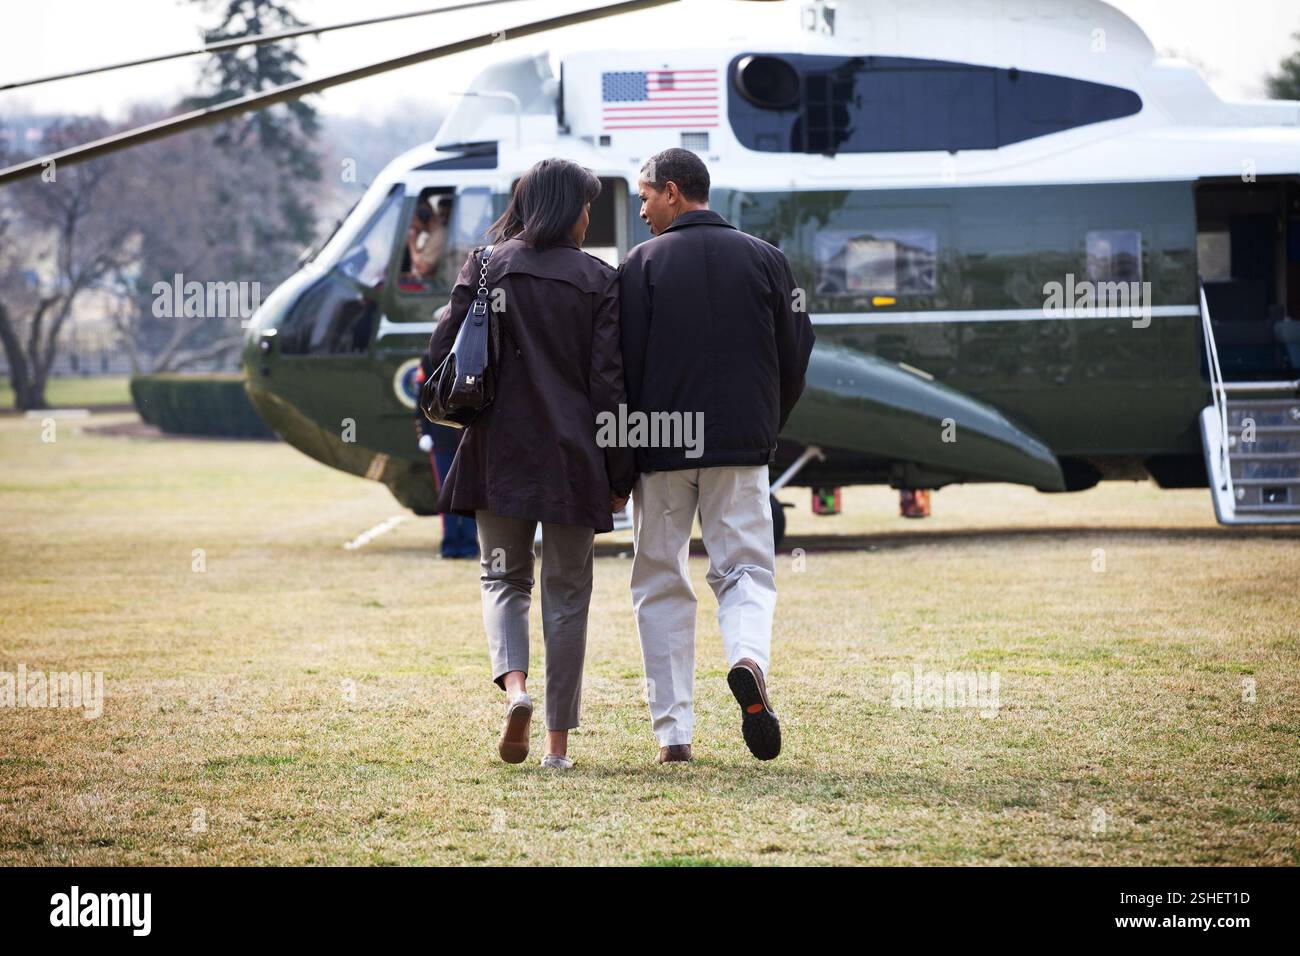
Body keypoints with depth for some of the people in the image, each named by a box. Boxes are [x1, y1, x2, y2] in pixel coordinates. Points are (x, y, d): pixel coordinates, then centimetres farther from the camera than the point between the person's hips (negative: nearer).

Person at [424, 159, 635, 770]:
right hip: (571, 457, -1)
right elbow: (609, 383, -4)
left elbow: (441, 353, -3)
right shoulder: (598, 282, -2)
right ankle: (558, 742, 7)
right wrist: (619, 475, 1)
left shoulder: (486, 266, 0)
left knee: (503, 577, 15)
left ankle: (514, 685, -14)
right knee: (566, 593, 7)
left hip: (498, 454, 1)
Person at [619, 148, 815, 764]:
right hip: (742, 447, 2)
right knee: (745, 570, 6)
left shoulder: (644, 263, -3)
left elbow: (624, 365, -5)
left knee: (661, 584, 8)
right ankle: (749, 661, -26)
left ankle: (673, 730, 4)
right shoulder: (765, 260, 5)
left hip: (662, 449, -1)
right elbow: (795, 357, 7)